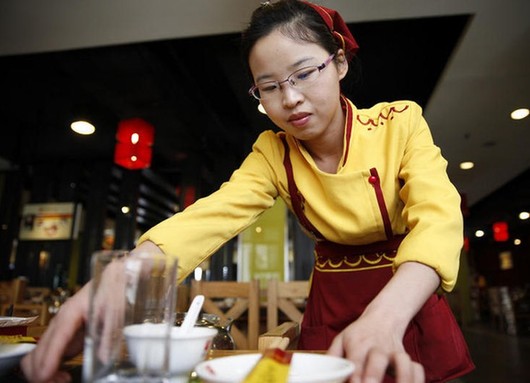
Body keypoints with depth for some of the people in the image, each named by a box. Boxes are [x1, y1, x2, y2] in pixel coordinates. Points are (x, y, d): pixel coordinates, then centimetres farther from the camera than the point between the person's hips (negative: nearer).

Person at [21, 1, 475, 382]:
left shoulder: (400, 123, -15)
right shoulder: (273, 154, -9)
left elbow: (438, 219, -28)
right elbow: (210, 216, -24)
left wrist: (385, 316, -48)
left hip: (408, 301, -1)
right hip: (331, 311, 2)